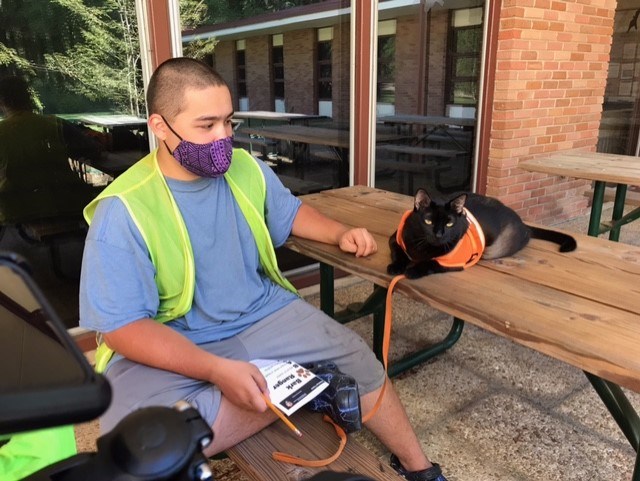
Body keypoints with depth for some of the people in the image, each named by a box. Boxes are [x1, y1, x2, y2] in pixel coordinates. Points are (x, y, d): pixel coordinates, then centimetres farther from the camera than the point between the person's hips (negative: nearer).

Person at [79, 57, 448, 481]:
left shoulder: (247, 170, -1)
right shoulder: (122, 211, -20)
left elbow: (290, 213, 18)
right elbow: (122, 326, -21)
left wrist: (340, 233, -2)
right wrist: (217, 370, -32)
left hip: (264, 316, 5)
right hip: (169, 349, -4)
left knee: (356, 358, -5)